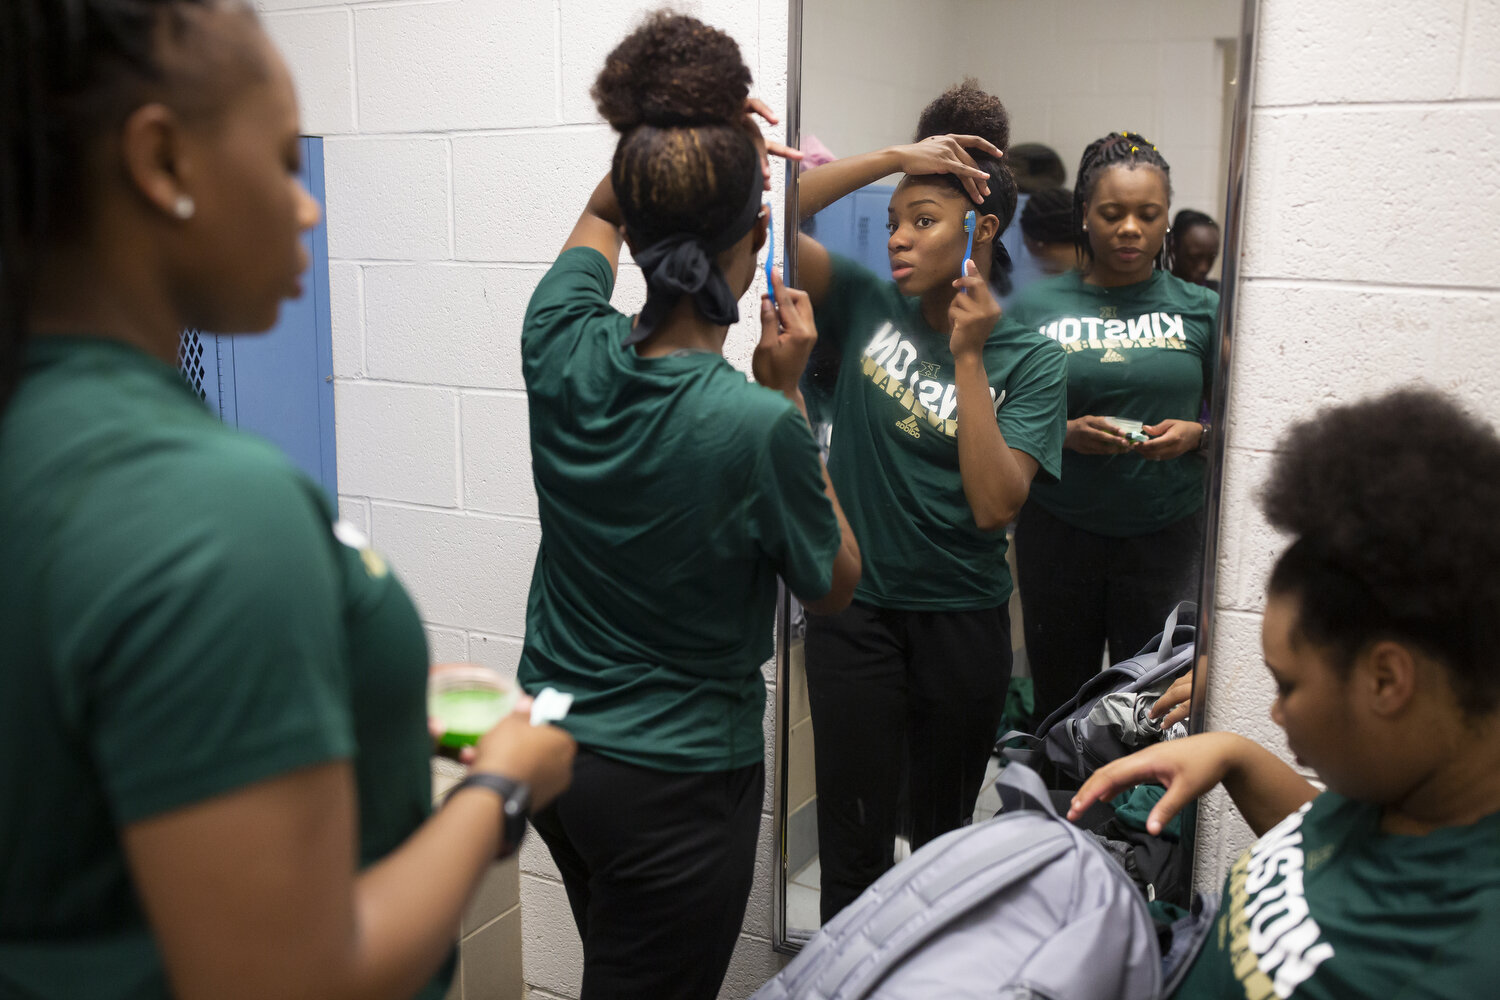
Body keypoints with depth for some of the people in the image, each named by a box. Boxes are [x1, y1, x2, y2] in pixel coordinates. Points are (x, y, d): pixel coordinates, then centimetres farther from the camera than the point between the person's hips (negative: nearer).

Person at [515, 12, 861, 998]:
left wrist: (675, 146, 0)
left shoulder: (562, 346, -12)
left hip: (552, 743, 6)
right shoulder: (756, 423, -27)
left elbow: (600, 217, 13)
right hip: (678, 778, -6)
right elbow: (835, 584, -7)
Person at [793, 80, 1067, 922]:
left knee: (946, 829, 19)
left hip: (962, 620, 0)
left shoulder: (1029, 360, -6)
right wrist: (893, 156, -17)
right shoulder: (868, 306, -2)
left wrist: (968, 356, -19)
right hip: (855, 608, 0)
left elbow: (994, 506, -17)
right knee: (855, 837, 5)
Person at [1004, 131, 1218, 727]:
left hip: (1166, 537, 0)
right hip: (1058, 536, 0)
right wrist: (1065, 433, -15)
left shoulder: (1199, 309, 5)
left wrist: (1195, 434, -12)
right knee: (1058, 704, 10)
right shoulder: (1034, 307, 2)